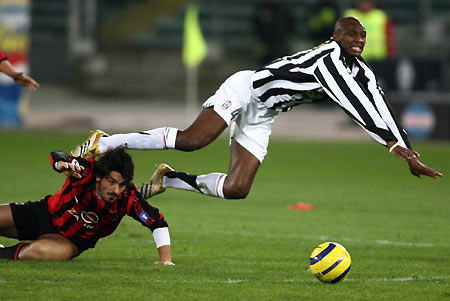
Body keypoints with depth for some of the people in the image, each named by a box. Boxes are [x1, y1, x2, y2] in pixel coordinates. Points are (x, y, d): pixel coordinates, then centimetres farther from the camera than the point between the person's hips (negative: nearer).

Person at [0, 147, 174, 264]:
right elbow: (56, 156, -25)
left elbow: (158, 222, -24)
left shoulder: (128, 198, -28)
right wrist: (61, 164, -49)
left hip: (71, 240, -1)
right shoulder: (86, 171, -28)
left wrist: (165, 258, -32)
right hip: (45, 213, 1)